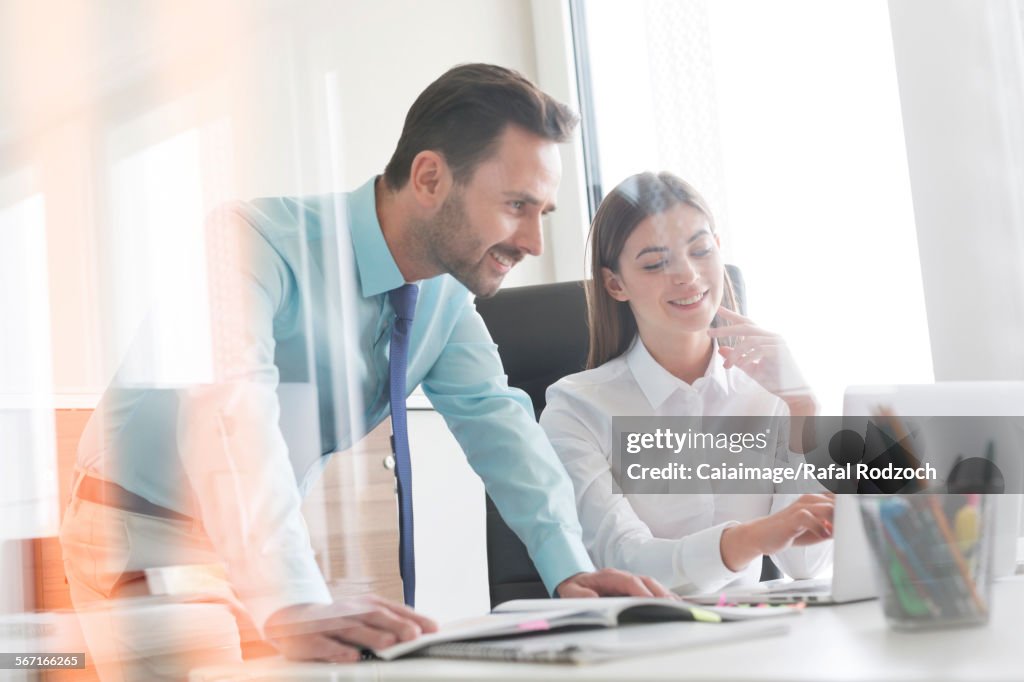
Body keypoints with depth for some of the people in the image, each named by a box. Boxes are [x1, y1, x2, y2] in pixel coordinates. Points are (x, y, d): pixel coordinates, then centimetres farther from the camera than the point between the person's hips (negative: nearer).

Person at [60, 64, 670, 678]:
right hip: (144, 532, -5)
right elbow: (229, 412, -42)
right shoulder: (256, 240, -29)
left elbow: (493, 417, -6)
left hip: (272, 535, 6)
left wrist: (570, 570, -19)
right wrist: (293, 606, -54)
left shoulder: (448, 287, -7)